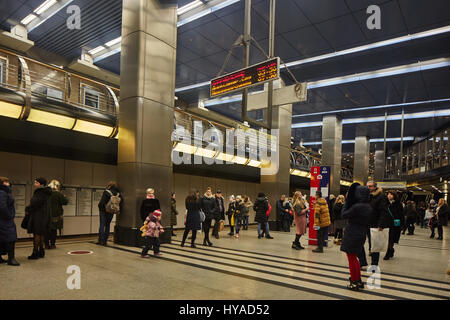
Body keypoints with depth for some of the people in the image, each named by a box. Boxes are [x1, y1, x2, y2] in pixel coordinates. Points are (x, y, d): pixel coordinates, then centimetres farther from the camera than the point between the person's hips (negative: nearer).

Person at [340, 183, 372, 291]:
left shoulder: (356, 207, -24)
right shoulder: (369, 207, 0)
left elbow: (344, 215, -13)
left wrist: (346, 202, -1)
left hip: (352, 234, -8)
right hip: (362, 234, 8)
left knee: (351, 259, 7)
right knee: (354, 258, 22)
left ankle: (354, 283, 17)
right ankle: (359, 281, 31)